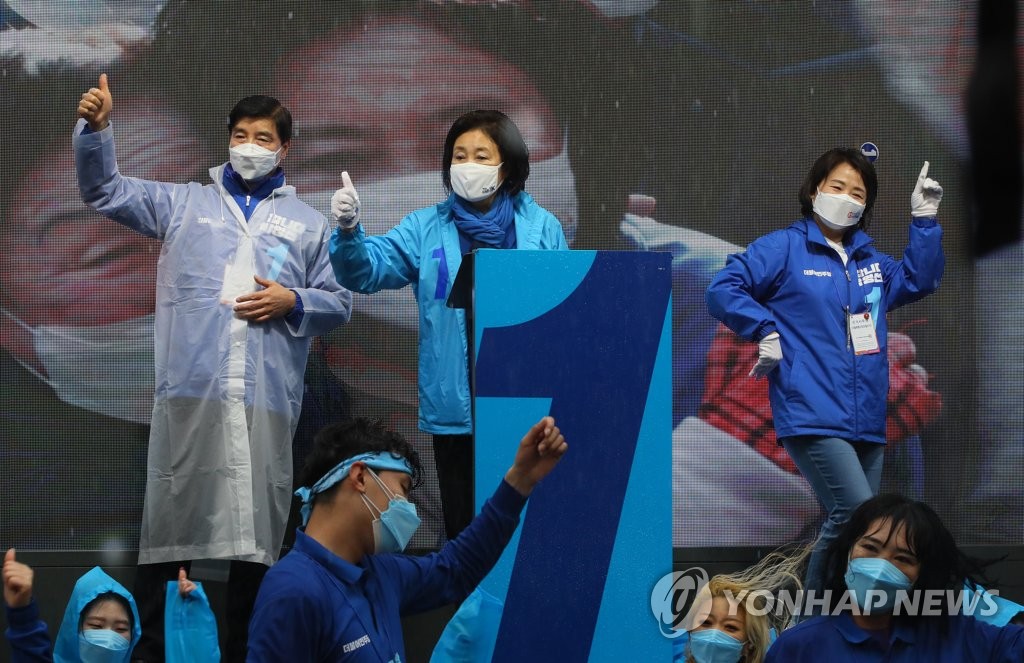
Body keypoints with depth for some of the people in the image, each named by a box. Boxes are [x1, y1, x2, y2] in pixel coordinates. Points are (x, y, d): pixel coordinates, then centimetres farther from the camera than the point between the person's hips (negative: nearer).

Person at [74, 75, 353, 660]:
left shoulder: (309, 223, 17)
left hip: (267, 393, 1)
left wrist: (292, 302, -4)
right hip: (190, 387, -1)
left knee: (259, 523, 3)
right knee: (172, 515, -3)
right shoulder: (184, 204, 16)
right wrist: (97, 128, -4)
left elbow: (340, 303, 16)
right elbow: (104, 190, 11)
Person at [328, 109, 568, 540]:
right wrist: (349, 231, -27)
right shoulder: (427, 228, 6)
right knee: (465, 530, 7)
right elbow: (368, 269, -5)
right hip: (455, 406, 1)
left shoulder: (542, 228, 4)